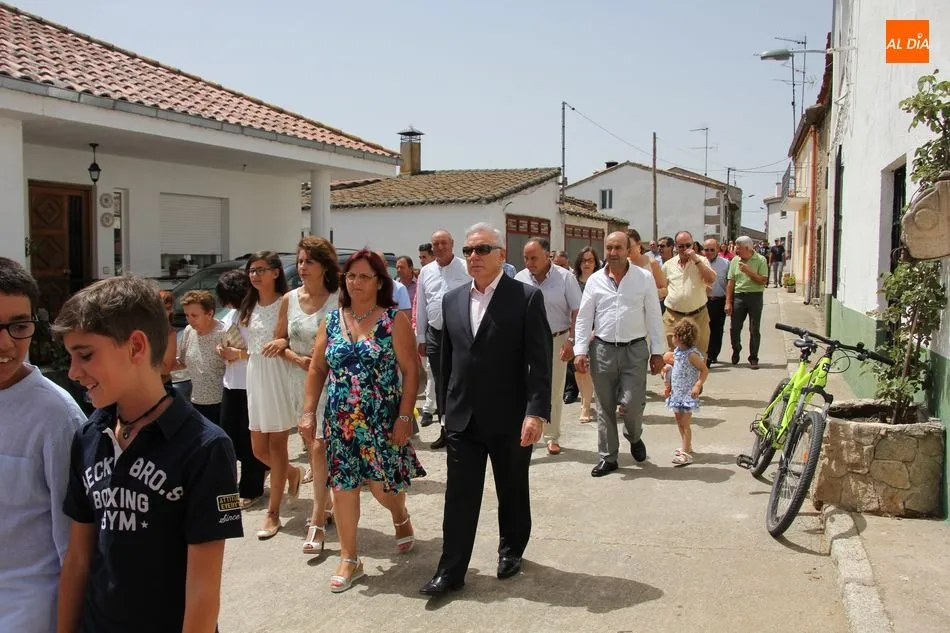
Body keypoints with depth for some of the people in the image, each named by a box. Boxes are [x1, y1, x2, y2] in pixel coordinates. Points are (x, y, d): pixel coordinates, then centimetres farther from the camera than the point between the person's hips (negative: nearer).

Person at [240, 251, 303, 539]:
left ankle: (273, 513, 8)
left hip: (279, 376, -7)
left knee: (277, 445, 0)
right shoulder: (250, 307, 13)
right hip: (255, 376, 7)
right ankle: (292, 473, 39)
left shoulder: (285, 303, -8)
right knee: (259, 449, 9)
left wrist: (284, 342, -27)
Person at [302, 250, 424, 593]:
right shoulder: (331, 320, 5)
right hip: (340, 421, 3)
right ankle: (349, 559, 19)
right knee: (343, 486, 4)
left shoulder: (395, 320, -6)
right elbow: (317, 369, 10)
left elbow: (410, 371, -9)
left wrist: (405, 416, -14)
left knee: (383, 485, 4)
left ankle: (401, 517, 40)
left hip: (381, 420, -3)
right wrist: (308, 411, 4)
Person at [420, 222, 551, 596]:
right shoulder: (452, 300, 7)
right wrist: (447, 406, 13)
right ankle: (451, 571, 14)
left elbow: (540, 360, -12)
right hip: (463, 418, 4)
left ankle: (511, 550, 36)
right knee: (459, 496, 5)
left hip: (510, 418, -3)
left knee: (512, 492, 15)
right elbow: (447, 358, 13)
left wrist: (537, 412, -20)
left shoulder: (527, 298, -8)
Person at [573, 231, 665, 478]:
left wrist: (657, 351, -1)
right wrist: (580, 351, -3)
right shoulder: (595, 280, 3)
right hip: (602, 349, 2)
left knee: (633, 403, -6)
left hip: (635, 350, -2)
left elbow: (654, 317, 1)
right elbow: (584, 318, 4)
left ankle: (634, 437, 28)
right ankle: (608, 457, 20)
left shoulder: (644, 278, -1)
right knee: (605, 407, 7)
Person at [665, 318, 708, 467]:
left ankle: (685, 453, -5)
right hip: (677, 392, 9)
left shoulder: (691, 354, -19)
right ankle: (687, 445, 34)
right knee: (679, 421, 18)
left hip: (688, 393, -9)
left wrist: (698, 385, -24)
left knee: (684, 423, -8)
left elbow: (705, 370, -15)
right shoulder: (677, 351, 7)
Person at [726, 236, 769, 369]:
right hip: (738, 296, 3)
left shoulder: (760, 260, -4)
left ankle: (753, 358, 10)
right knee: (734, 328, 4)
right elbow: (731, 282, 6)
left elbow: (763, 281, -11)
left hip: (755, 297, -3)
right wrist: (728, 302, 1)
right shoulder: (735, 261, 6)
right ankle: (736, 351, 29)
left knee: (754, 330, 1)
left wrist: (748, 271, -18)